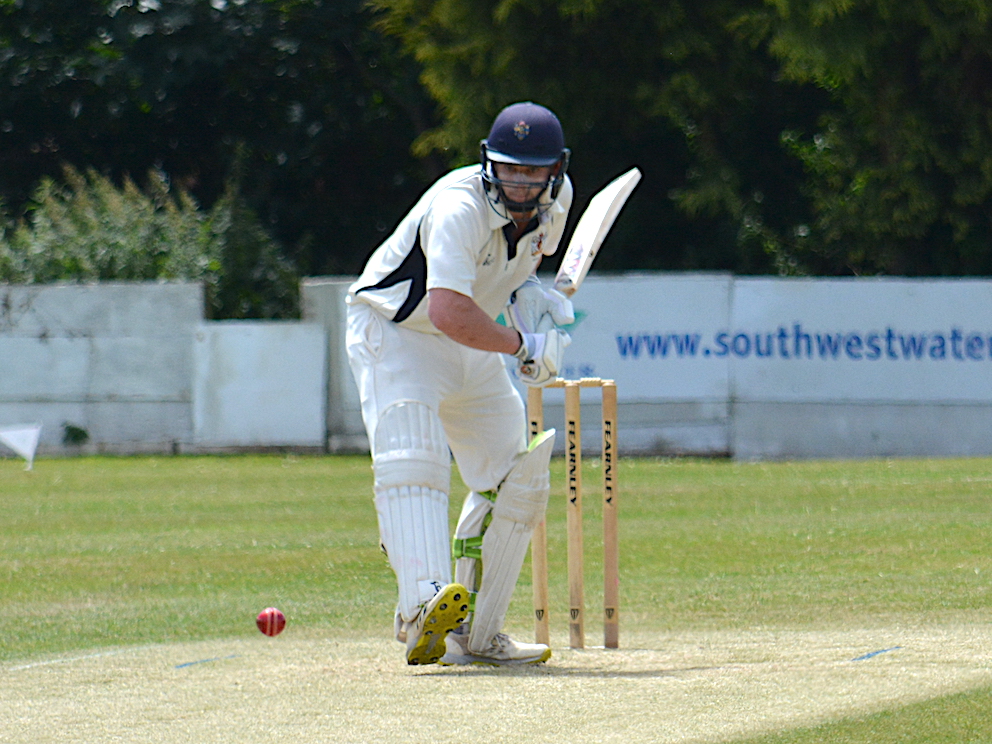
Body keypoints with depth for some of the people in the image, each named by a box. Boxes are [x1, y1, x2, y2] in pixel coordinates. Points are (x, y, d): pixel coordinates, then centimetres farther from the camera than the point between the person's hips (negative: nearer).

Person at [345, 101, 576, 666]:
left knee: (518, 485, 7)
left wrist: (527, 290, -3)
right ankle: (424, 605, -47)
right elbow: (449, 311, -44)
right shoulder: (459, 209, -32)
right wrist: (522, 345, -31)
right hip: (395, 335, -8)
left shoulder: (556, 200, -7)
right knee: (413, 460, -30)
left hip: (471, 350, 8)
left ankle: (474, 633, 15)